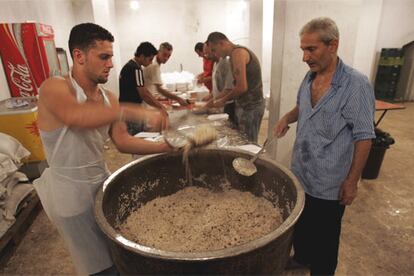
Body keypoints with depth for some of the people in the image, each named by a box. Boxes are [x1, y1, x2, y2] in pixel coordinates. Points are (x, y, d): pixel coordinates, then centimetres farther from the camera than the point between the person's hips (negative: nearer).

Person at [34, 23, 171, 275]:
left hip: (102, 182, 6)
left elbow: (123, 141, -5)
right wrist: (136, 112, -47)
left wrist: (166, 147, -16)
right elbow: (75, 116, -42)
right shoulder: (54, 88, -18)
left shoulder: (108, 97, 2)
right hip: (72, 192, -6)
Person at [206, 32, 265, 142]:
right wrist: (217, 98, 15)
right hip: (249, 104, 10)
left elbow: (242, 87, -23)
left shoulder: (237, 53, -15)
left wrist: (223, 100, -8)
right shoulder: (239, 52, 15)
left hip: (250, 106, -10)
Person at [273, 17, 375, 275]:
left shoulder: (356, 84, -19)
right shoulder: (309, 77, 1)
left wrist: (352, 181, -13)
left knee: (324, 237, 15)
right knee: (300, 225, 25)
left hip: (329, 184, -6)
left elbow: (363, 138, -16)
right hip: (300, 173, 6)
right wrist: (288, 117, -4)